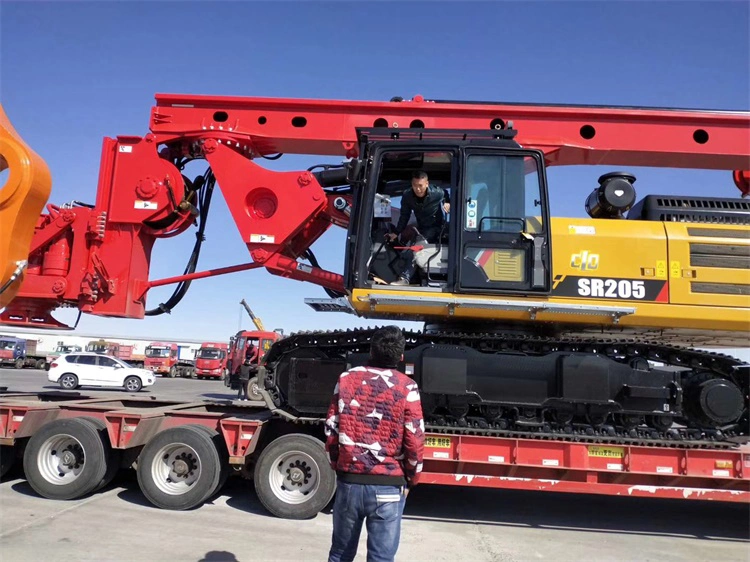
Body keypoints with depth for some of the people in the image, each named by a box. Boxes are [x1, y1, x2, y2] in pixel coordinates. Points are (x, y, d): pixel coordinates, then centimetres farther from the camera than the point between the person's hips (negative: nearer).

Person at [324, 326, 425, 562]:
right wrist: (410, 480, 7)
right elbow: (414, 442, -9)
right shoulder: (406, 388, -9)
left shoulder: (347, 379, 0)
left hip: (349, 482, 3)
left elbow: (331, 430, 3)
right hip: (388, 486, -3)